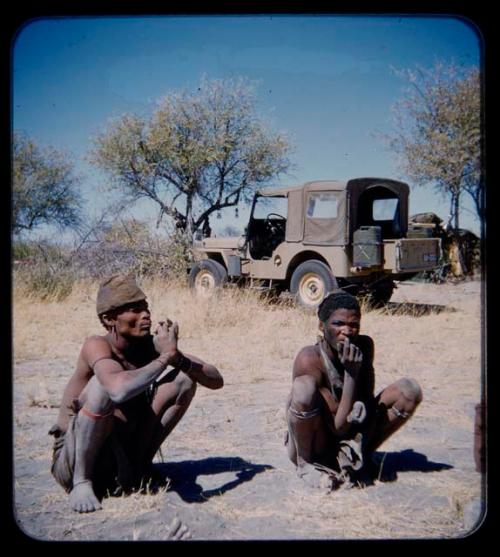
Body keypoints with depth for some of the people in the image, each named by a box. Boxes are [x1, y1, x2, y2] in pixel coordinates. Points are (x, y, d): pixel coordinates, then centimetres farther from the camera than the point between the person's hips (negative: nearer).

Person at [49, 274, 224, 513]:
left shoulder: (151, 345, -6)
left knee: (184, 378, -6)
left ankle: (137, 467, 2)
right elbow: (120, 391, -46)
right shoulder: (97, 345, -22)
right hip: (70, 464, -5)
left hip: (122, 455, 5)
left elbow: (216, 381, -10)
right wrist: (165, 357, -34)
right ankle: (82, 482, -14)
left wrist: (178, 359, -27)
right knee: (104, 384, -33)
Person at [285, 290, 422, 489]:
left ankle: (361, 455, 3)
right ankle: (305, 463, -12)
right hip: (310, 448, -5)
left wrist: (360, 449, -24)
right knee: (304, 386, -36)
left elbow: (368, 403, -7)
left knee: (410, 391, -10)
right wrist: (351, 374, -32)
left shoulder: (364, 347, -8)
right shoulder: (310, 359, -25)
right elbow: (339, 426, -26)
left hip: (351, 439, 5)